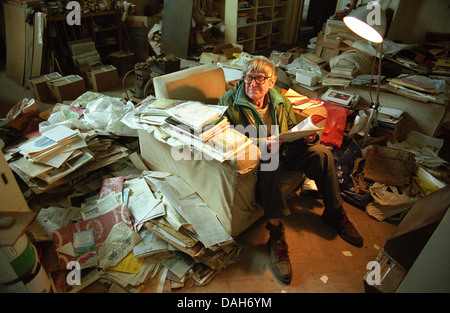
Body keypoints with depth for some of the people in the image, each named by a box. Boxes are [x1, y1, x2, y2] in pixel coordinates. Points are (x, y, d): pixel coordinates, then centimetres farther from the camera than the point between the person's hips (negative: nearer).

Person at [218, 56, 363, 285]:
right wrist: (260, 144, -30)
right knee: (269, 164, -39)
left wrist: (308, 136, -10)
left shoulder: (279, 99, 4)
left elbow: (292, 128, 14)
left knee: (321, 152, -12)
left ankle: (335, 214, 6)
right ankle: (276, 239, -33)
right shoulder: (229, 101, -11)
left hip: (281, 150, 5)